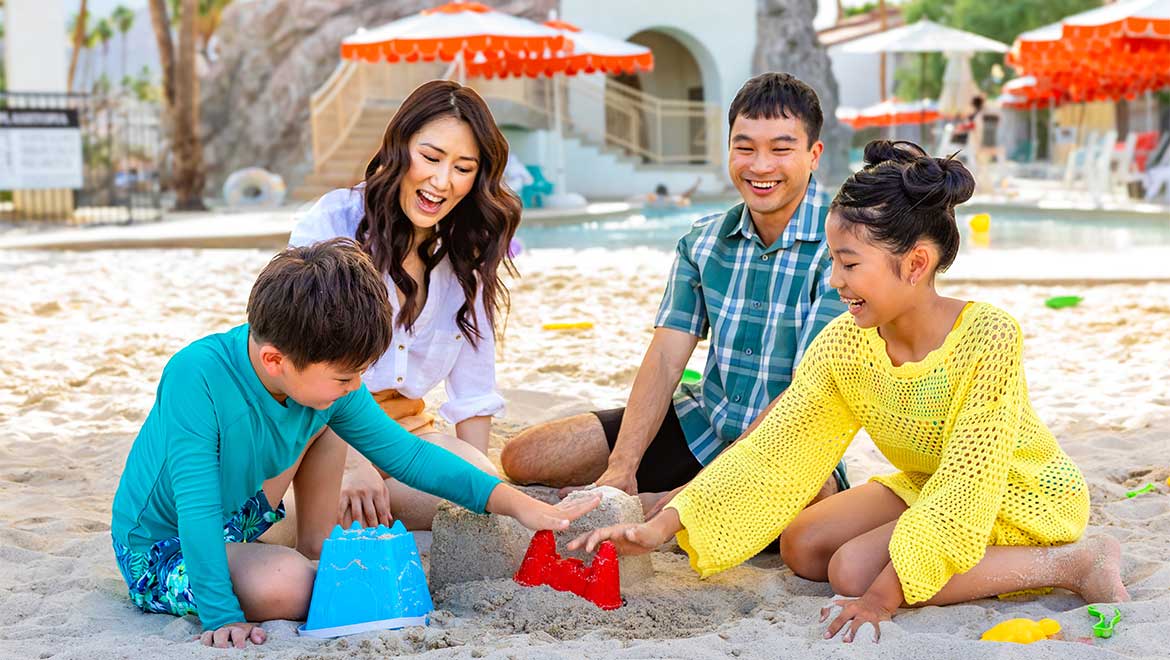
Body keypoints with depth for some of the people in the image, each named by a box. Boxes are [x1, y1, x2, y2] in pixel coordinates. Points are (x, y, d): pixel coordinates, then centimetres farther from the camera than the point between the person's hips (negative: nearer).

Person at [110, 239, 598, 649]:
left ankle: (316, 550, 11)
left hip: (237, 519, 6)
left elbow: (406, 453, -7)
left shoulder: (326, 380, -15)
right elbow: (197, 506, -33)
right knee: (284, 587, -34)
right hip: (159, 551, -6)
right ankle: (312, 575, 2)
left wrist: (516, 503, -12)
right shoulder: (196, 377, -34)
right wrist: (221, 616, -34)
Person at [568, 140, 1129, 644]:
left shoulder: (988, 338, -31)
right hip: (927, 487, 7)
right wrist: (662, 526, -23)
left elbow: (964, 485, -31)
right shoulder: (842, 345, -14)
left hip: (1026, 497, -7)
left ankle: (1070, 562, -13)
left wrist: (883, 595, -35)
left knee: (855, 569, -23)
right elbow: (770, 454, -13)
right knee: (802, 547, -3)